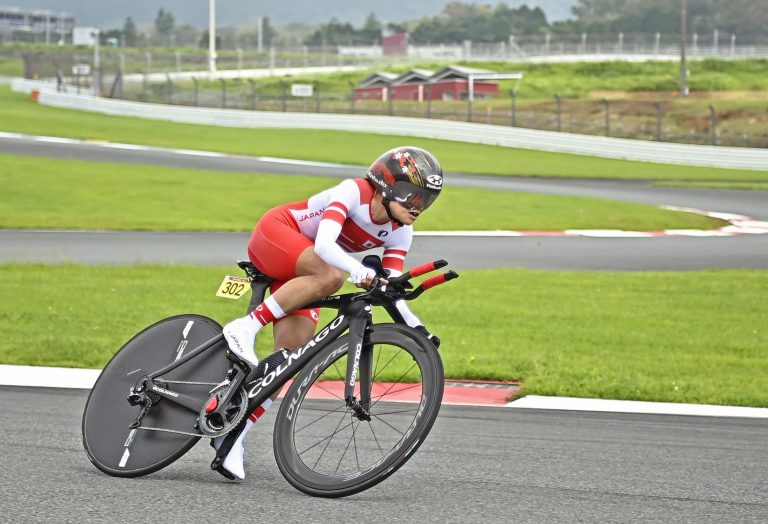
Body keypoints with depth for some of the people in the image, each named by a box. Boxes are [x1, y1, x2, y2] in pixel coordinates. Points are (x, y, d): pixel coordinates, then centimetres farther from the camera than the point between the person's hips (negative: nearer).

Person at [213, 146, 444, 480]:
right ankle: (245, 327, -29)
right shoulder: (353, 192, -24)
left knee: (290, 356, -8)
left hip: (299, 270, 7)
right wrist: (361, 272, -52)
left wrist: (415, 327, -25)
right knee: (330, 277, -37)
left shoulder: (400, 235, -5)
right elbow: (324, 245, -37)